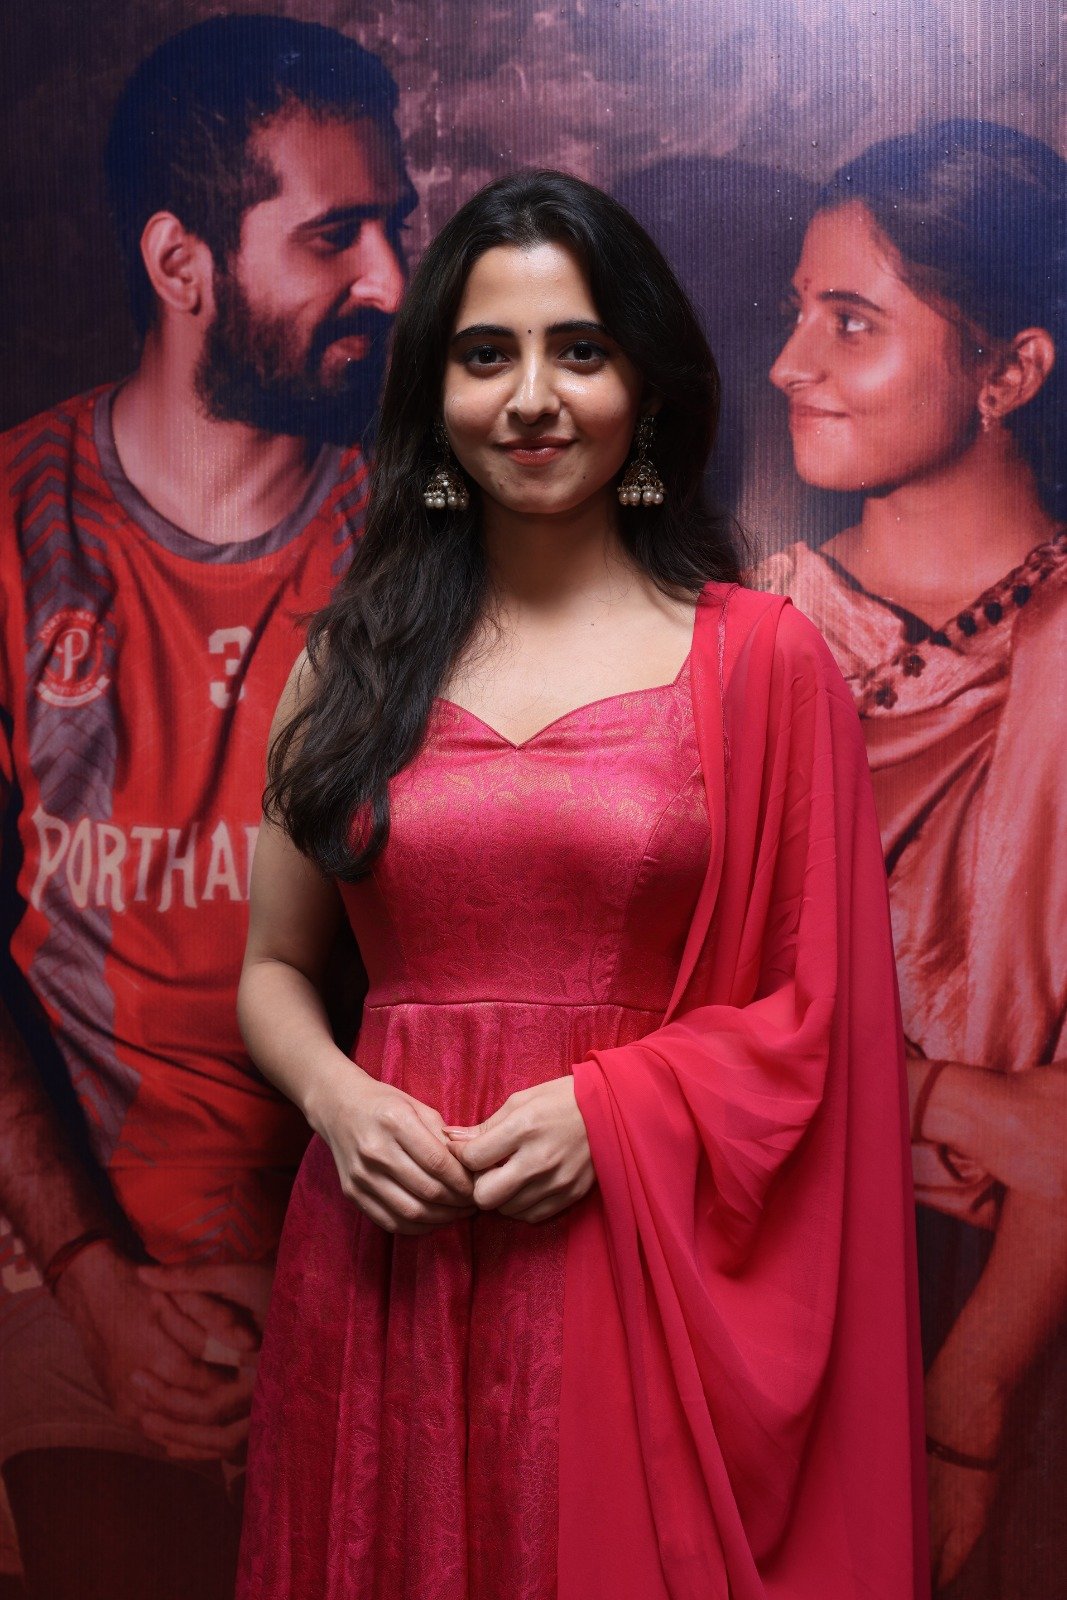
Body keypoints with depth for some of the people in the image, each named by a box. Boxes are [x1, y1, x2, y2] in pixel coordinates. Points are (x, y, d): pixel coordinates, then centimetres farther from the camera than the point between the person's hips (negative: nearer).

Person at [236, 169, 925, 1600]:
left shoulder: (761, 658, -2)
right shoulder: (357, 654, 6)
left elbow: (817, 1004, 0)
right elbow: (273, 968, 11)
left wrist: (610, 1107, -13)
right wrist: (335, 1095, -8)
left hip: (642, 1266, -2)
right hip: (388, 1255, 3)